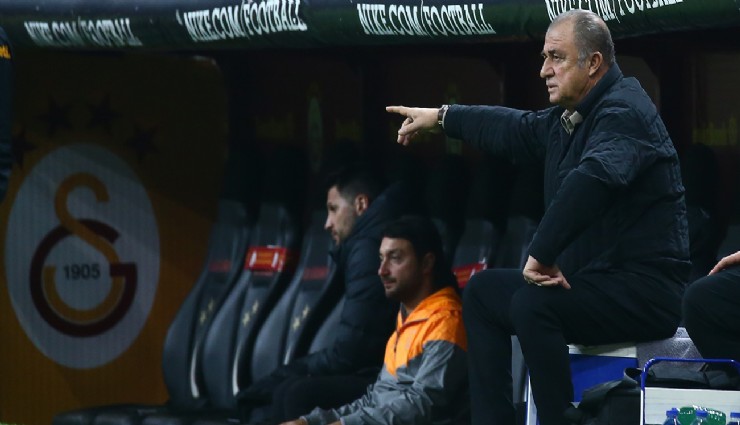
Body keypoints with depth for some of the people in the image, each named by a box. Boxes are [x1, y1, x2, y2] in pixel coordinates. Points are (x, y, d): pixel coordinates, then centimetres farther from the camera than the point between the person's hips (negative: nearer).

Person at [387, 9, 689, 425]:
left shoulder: (624, 113, -18)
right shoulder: (570, 118, 12)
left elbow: (591, 180, -37)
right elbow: (520, 131, 32)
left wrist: (542, 256, -36)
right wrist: (440, 117, 39)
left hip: (646, 292, -11)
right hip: (594, 280, 11)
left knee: (531, 305, -31)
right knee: (484, 290, 16)